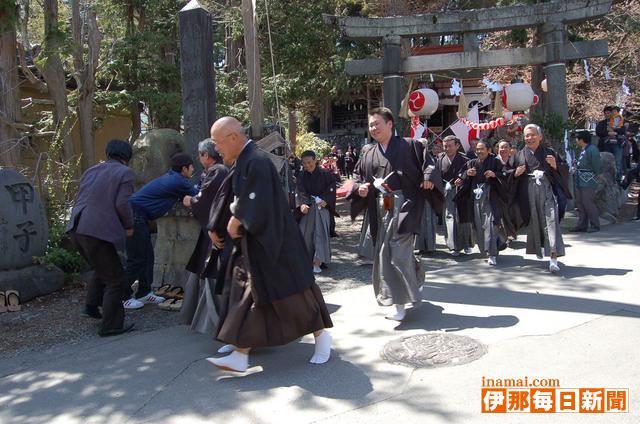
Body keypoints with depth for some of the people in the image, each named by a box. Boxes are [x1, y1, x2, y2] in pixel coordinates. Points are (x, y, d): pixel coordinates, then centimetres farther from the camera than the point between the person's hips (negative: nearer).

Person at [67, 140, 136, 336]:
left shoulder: (91, 171, 18)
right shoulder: (125, 173, -2)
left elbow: (80, 199, 17)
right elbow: (122, 204, -13)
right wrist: (129, 226, 2)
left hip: (77, 229, 8)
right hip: (99, 231, -8)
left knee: (101, 269, 28)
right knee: (114, 278, 5)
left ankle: (91, 306, 28)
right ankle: (111, 325, 10)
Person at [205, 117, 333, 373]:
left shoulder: (257, 162, -20)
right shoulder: (240, 163, 9)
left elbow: (256, 209, -26)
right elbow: (229, 198, 17)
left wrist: (236, 223, -12)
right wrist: (215, 228, 14)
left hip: (271, 243, -9)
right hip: (249, 244, 10)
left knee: (290, 291, 1)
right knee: (244, 296, 10)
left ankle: (321, 335, 20)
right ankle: (240, 356, 19)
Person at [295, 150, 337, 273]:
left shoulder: (325, 174, 0)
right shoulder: (302, 176, 6)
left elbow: (331, 190, 0)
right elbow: (299, 192, -5)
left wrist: (325, 200, -18)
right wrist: (301, 205, -23)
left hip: (322, 207, -2)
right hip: (307, 208, 3)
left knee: (320, 233, -10)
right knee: (306, 233, 0)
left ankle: (318, 262, -14)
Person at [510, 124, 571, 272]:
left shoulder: (549, 153, 9)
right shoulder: (519, 156, 12)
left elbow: (565, 170, 10)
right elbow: (511, 177, 16)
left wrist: (555, 165, -10)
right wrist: (516, 173, -6)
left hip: (547, 192, -2)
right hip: (528, 195, 2)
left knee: (551, 221, -14)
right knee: (534, 223, 9)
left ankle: (553, 257, -19)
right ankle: (537, 248, 33)